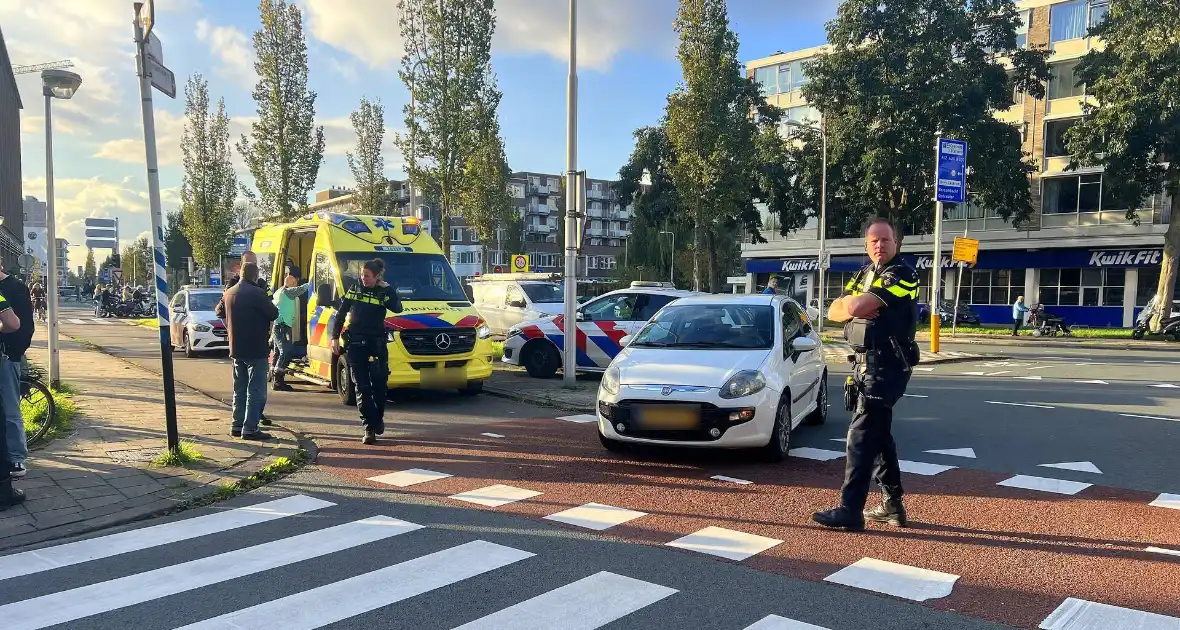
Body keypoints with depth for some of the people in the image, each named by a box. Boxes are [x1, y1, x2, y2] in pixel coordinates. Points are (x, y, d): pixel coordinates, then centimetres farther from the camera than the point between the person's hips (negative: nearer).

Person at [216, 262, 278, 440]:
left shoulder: (229, 293, 9)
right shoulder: (257, 293, -16)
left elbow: (219, 311, 24)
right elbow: (274, 313, -11)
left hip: (236, 350, 8)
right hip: (256, 349, -8)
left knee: (240, 389, 17)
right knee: (256, 391, -4)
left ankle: (237, 426, 22)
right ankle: (250, 429, -6)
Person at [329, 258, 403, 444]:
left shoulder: (384, 292, 1)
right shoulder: (354, 289, 7)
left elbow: (397, 308, -20)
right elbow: (340, 314, 10)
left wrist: (387, 288, -14)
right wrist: (335, 337, 4)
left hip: (376, 344, -1)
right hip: (355, 345, 1)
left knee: (379, 385, 4)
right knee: (362, 388, 0)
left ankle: (378, 418, 28)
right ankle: (369, 428, 2)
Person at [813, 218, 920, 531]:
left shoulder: (902, 274, -13)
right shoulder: (866, 273, 15)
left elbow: (856, 308, -26)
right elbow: (834, 311, 8)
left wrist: (852, 303, -3)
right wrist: (855, 306, -13)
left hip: (886, 365, -9)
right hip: (867, 362, 9)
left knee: (862, 436, -10)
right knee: (878, 435, 14)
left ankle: (850, 511, -7)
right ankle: (892, 505, 24)